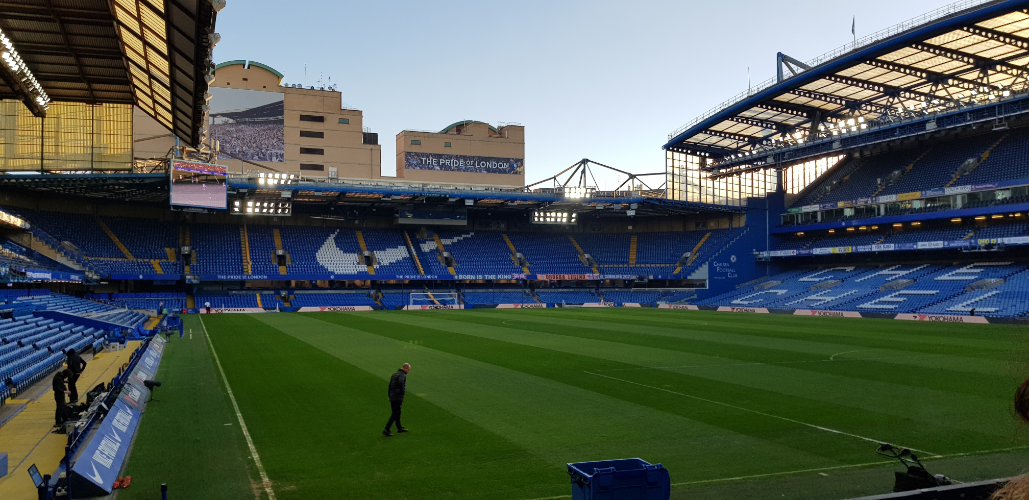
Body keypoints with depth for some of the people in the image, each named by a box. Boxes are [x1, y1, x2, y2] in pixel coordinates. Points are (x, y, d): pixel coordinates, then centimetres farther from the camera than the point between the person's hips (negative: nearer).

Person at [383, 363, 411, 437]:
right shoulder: (402, 375, -11)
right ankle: (386, 430, -7)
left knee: (397, 413, 21)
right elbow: (400, 383, -30)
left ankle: (399, 428, 34)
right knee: (395, 414, -4)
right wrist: (403, 391, -16)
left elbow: (390, 386, 18)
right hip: (398, 398, -9)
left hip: (392, 397, 9)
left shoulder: (394, 374, 17)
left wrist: (389, 396, 21)